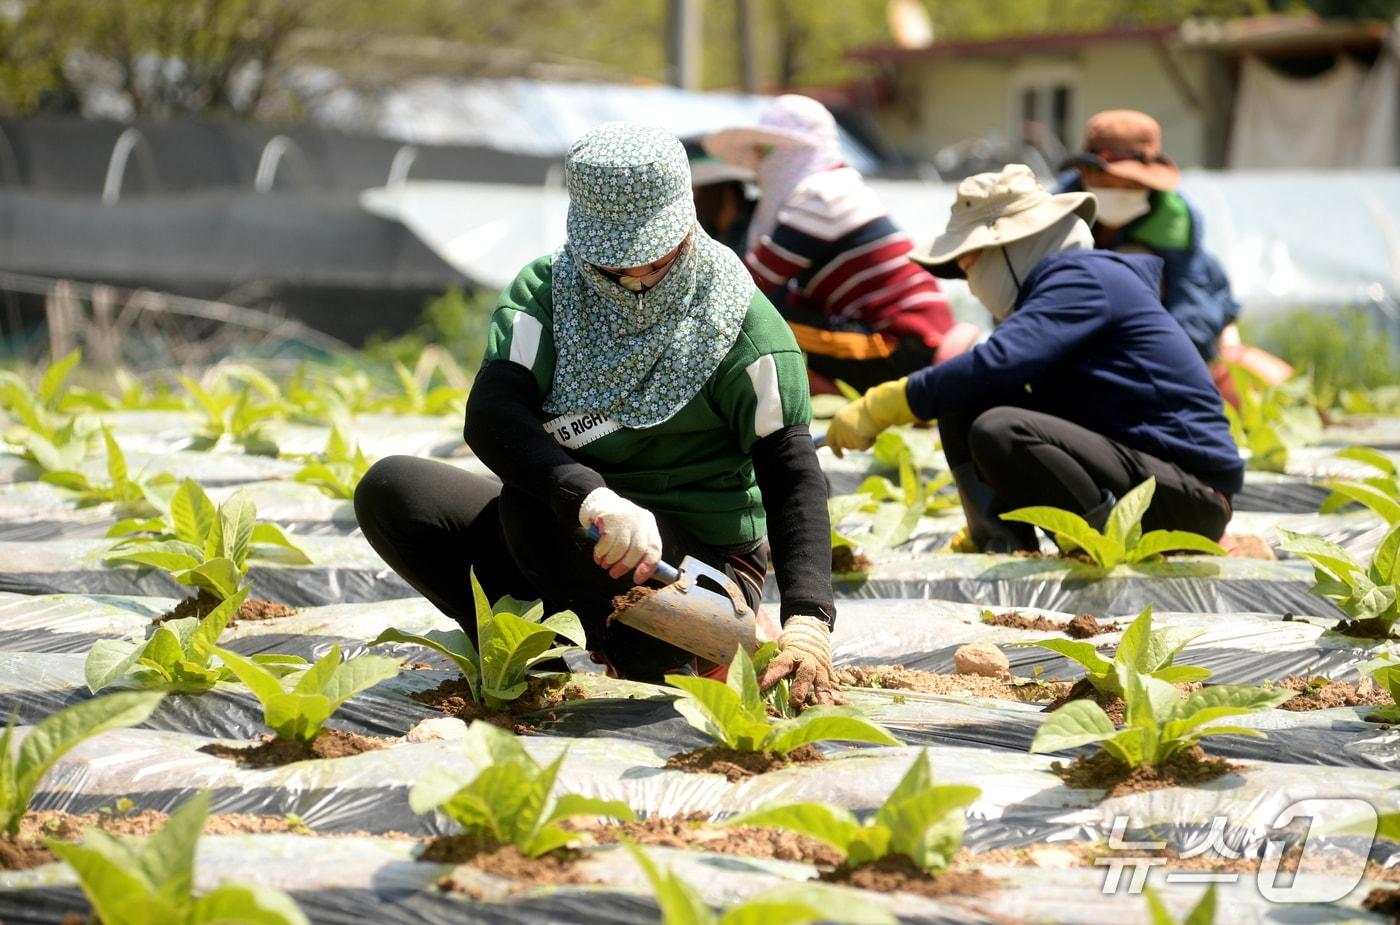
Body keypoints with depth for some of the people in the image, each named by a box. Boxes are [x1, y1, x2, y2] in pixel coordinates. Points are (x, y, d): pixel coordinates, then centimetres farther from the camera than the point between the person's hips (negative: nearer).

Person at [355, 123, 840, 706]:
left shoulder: (741, 323, -11)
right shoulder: (546, 292, -4)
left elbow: (792, 478, -15)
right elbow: (490, 417, -22)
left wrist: (807, 622, -31)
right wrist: (593, 497, -42)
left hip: (699, 557, -4)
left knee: (530, 508, -33)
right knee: (389, 490, -16)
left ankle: (649, 665, -11)